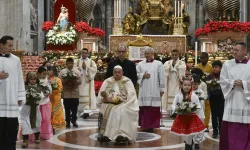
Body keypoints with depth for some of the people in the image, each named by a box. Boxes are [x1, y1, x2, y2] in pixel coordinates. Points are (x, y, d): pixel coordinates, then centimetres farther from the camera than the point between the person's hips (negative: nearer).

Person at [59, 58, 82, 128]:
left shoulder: (77, 71, 5)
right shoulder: (62, 72, 3)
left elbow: (80, 81, 0)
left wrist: (74, 81, -18)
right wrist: (66, 81, -18)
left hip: (75, 93, 1)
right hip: (66, 93, -1)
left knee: (74, 108, 6)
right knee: (67, 109, 5)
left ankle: (74, 121, 19)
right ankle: (67, 121, 14)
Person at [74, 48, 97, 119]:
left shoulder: (91, 62, 10)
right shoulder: (77, 62, 14)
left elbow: (94, 69, -6)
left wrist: (86, 68, -13)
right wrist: (81, 68, -13)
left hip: (88, 82, -2)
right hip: (79, 81, 2)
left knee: (87, 96, -13)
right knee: (80, 95, -1)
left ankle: (87, 110, -23)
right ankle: (80, 111, 7)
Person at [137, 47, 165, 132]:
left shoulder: (158, 64, 3)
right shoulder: (140, 64, 11)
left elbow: (162, 77, 1)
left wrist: (162, 89, -1)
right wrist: (143, 75, -8)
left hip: (154, 91, -2)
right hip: (144, 90, 2)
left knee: (154, 109, -3)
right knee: (144, 108, 0)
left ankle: (152, 125, 4)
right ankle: (144, 125, 9)